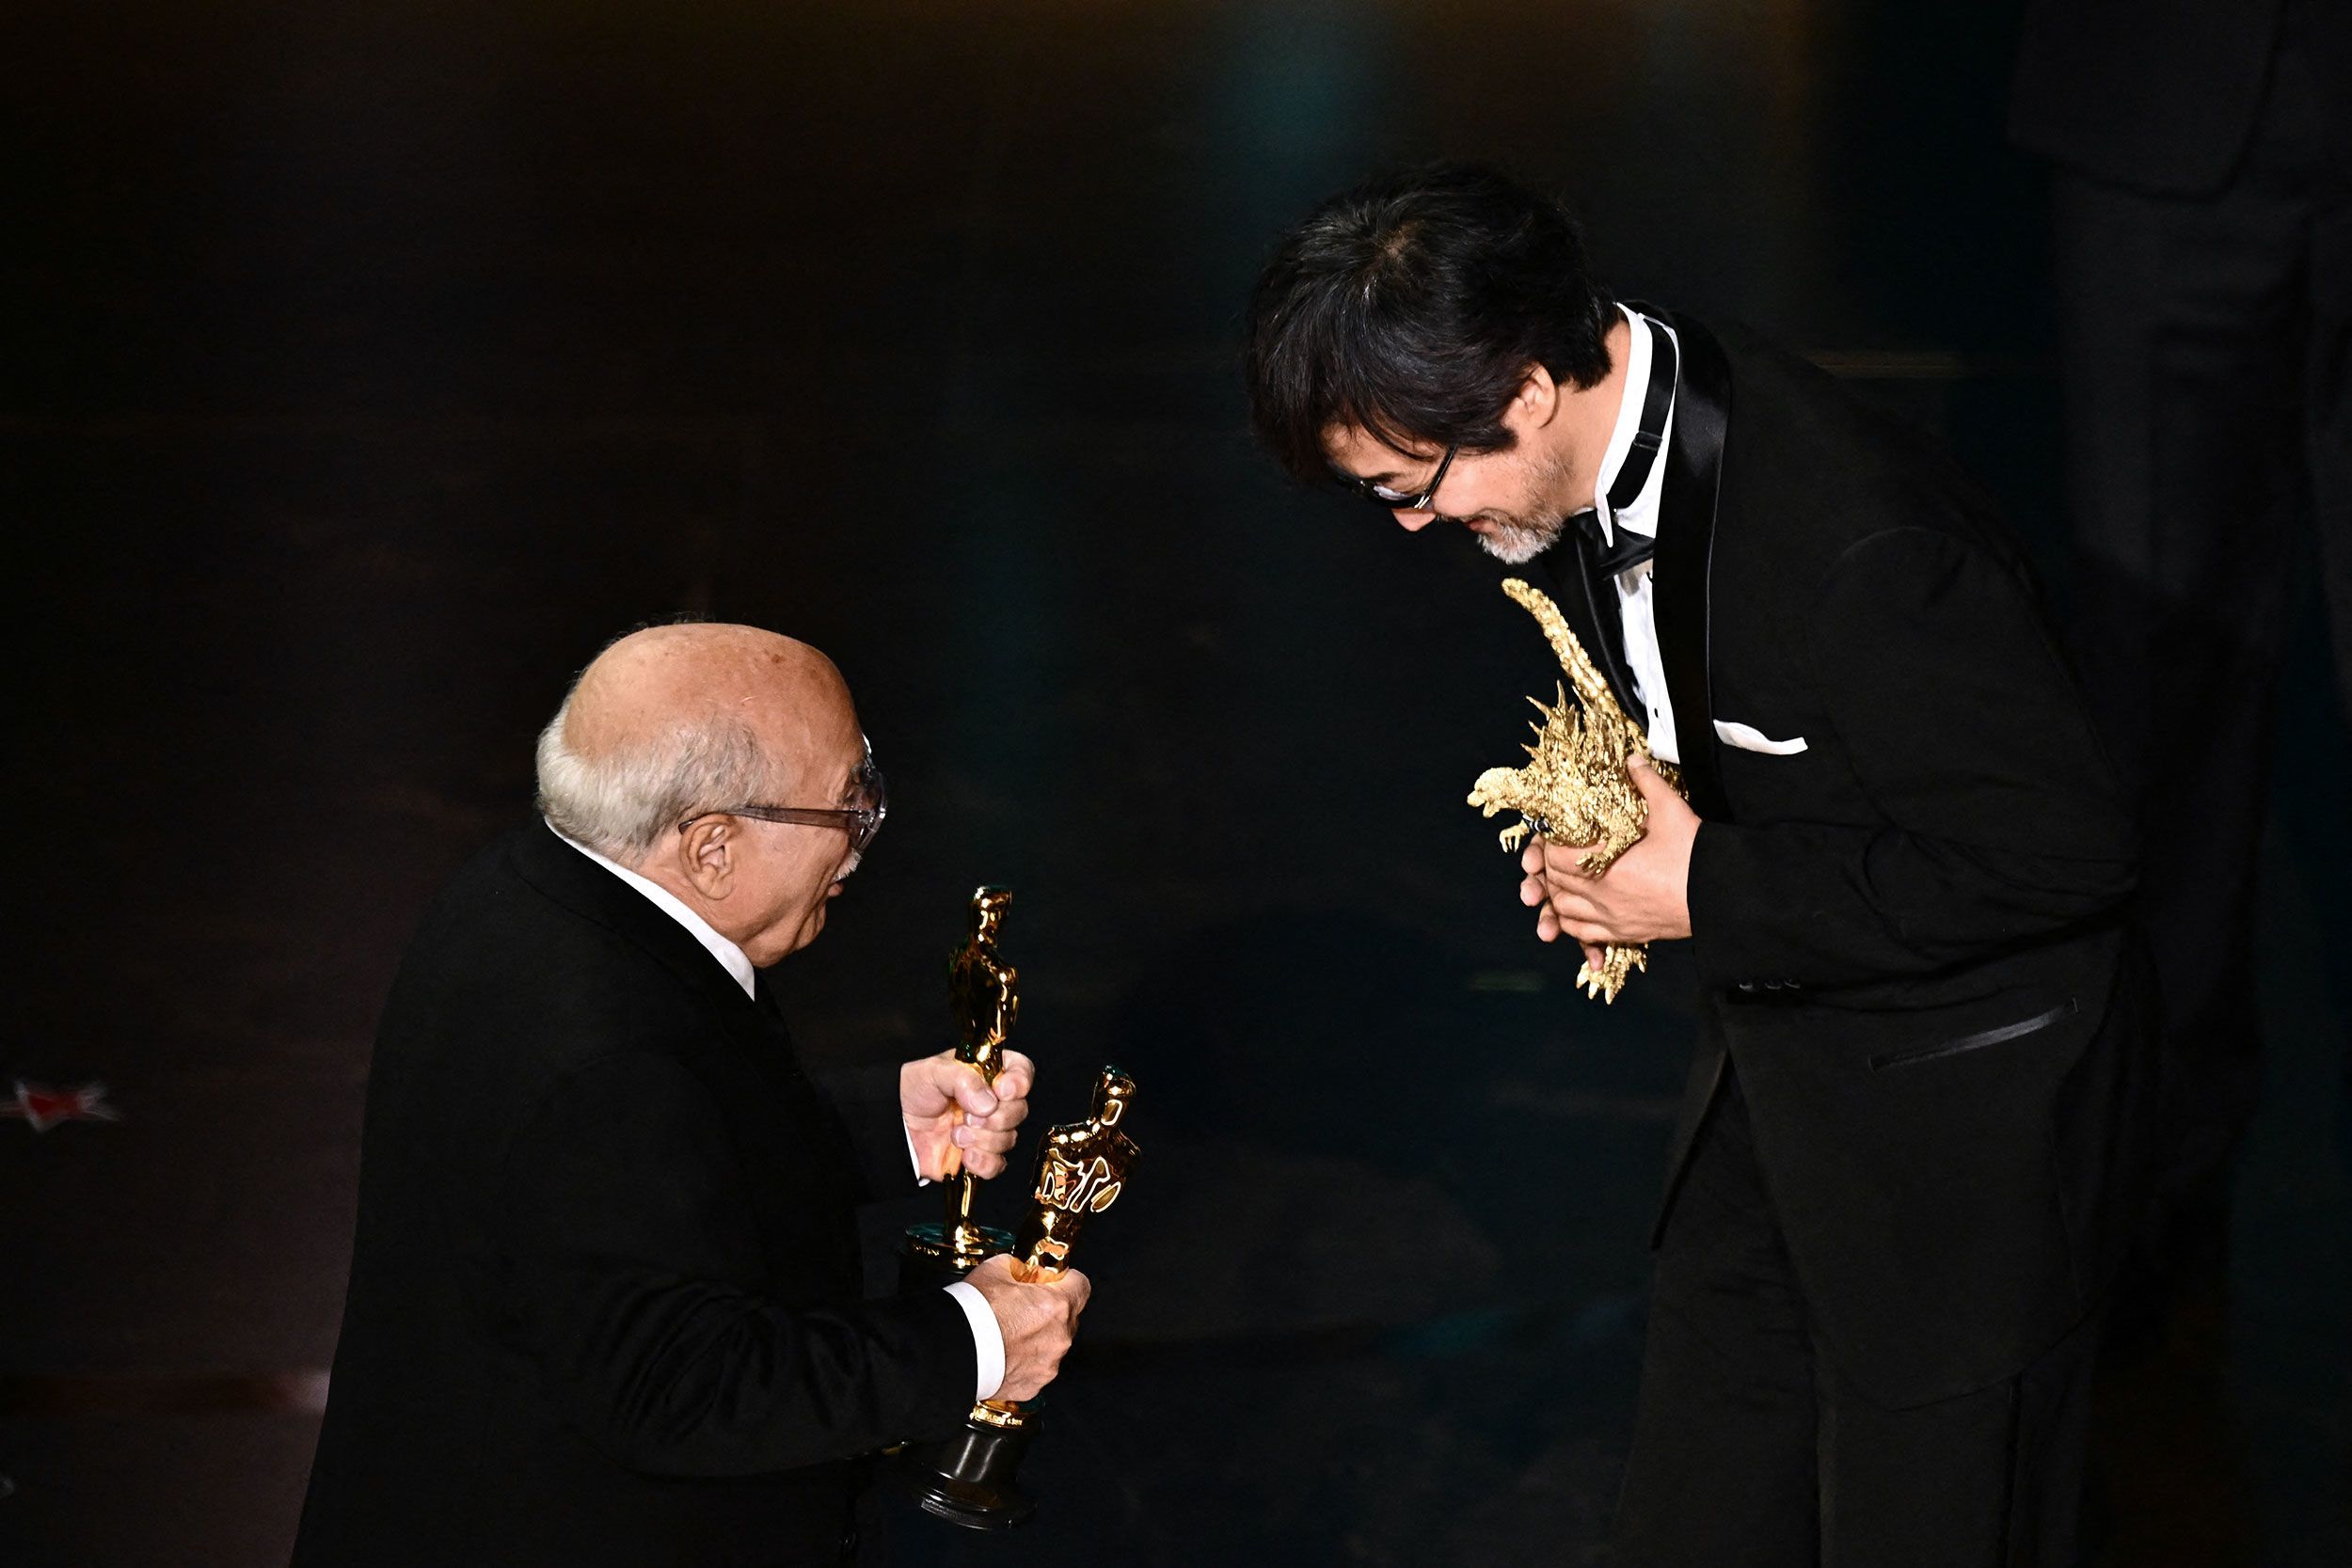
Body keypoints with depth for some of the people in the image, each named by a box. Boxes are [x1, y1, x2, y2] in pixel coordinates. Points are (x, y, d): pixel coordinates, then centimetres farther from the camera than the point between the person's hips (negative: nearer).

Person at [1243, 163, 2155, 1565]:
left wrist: (1709, 894, -22)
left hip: (1960, 1104, -8)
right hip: (1774, 1068, 9)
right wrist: (1602, 832, -5)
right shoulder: (1597, 464, -5)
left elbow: (2064, 852, -27)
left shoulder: (1859, 543, -33)